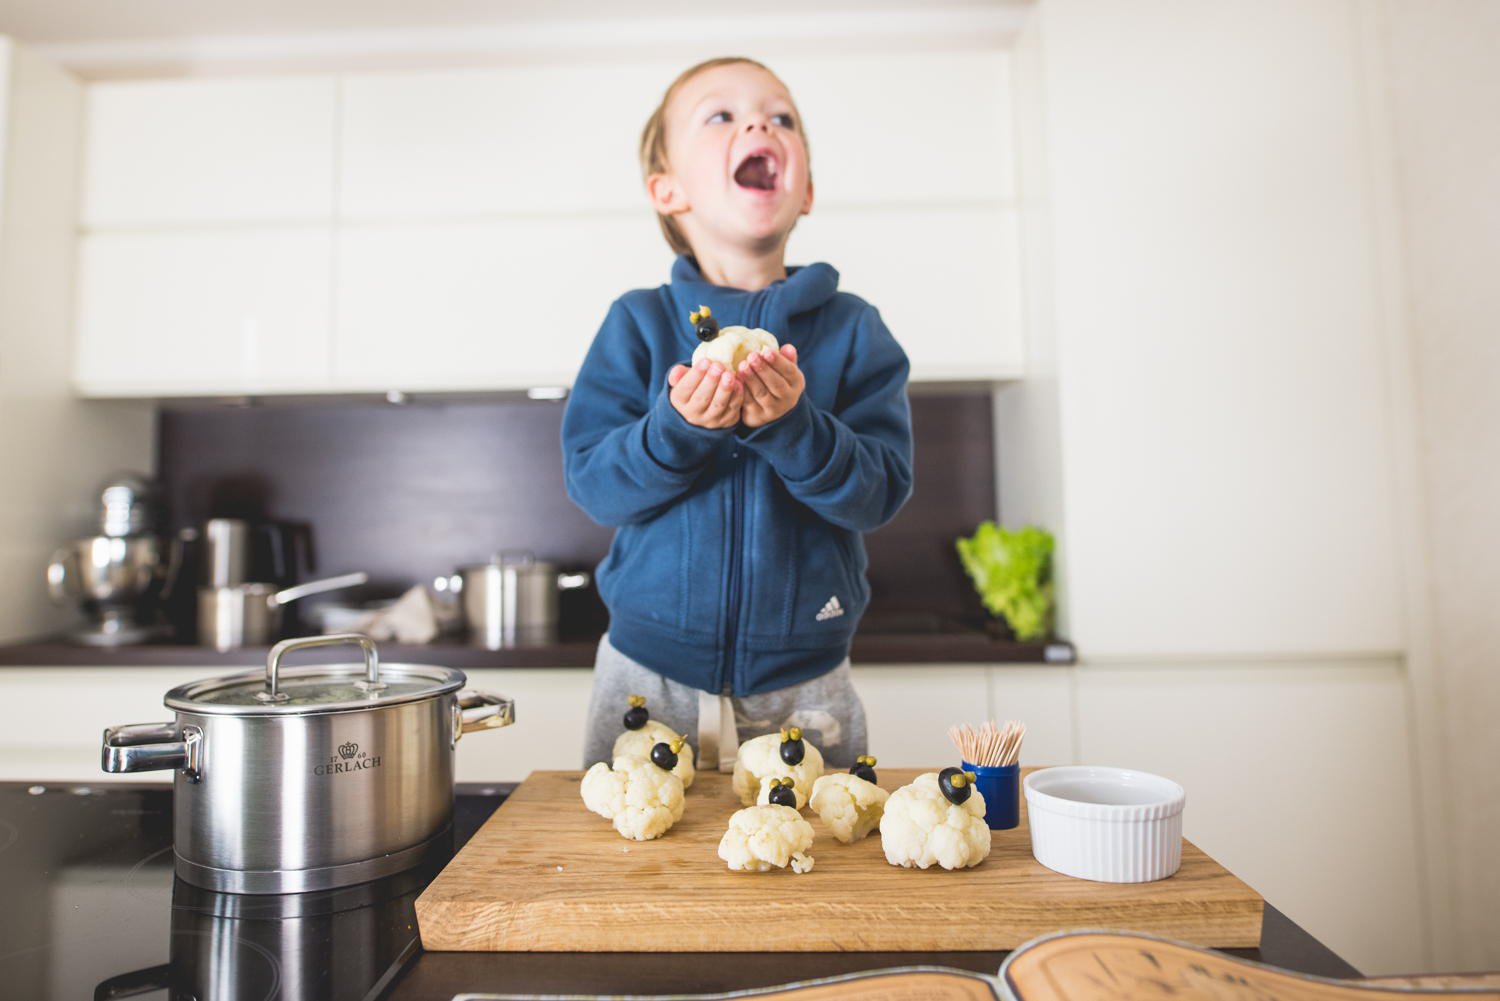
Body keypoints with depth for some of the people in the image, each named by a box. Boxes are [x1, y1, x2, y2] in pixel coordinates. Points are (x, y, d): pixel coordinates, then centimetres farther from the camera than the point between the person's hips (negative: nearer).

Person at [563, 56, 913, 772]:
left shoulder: (853, 328, -2)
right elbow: (592, 482, -9)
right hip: (649, 676, 0)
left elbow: (881, 490, -10)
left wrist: (794, 427, -27)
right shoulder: (637, 324, -3)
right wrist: (677, 428, -26)